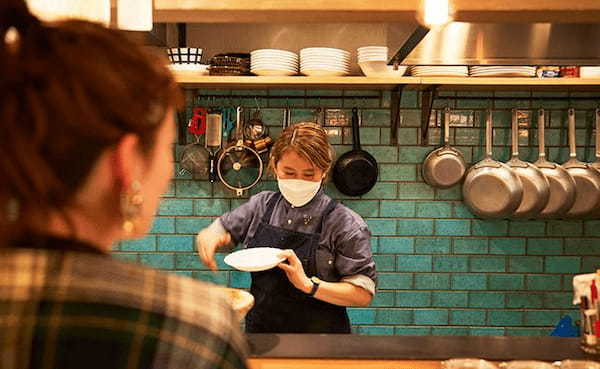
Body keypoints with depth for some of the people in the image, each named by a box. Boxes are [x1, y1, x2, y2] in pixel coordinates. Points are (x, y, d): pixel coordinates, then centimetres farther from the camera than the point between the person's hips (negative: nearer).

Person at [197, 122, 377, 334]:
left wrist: (309, 284, -28)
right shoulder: (262, 206, -1)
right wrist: (209, 238, -12)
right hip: (260, 328, 4)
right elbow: (221, 230, 11)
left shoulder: (345, 223, -14)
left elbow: (363, 294, -16)